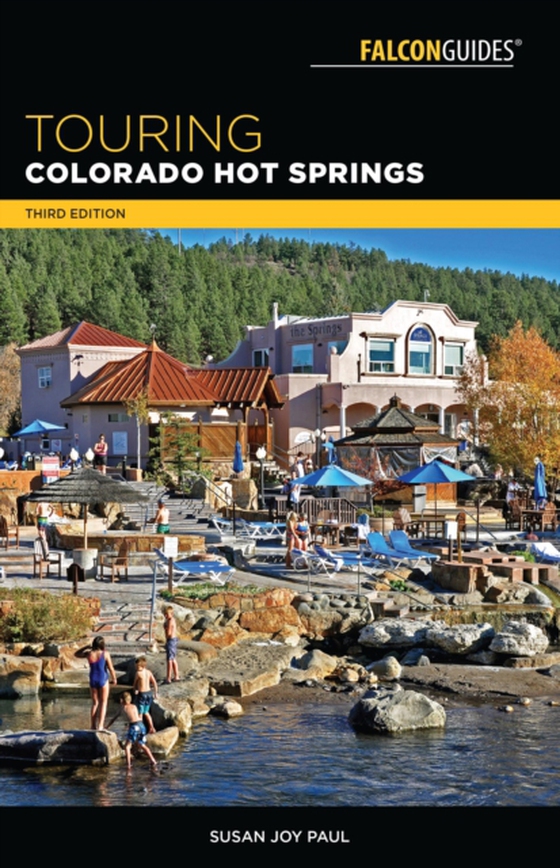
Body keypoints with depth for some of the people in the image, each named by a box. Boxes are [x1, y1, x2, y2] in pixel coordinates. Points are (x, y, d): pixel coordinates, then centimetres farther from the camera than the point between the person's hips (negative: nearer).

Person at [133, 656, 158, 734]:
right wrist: (155, 693, 12)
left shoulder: (138, 673, -16)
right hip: (149, 693, 6)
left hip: (141, 694, -6)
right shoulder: (149, 672, 0)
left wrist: (135, 690, 16)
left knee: (139, 713, 8)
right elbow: (155, 683, 3)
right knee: (146, 712, 22)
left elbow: (135, 684, -3)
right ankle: (151, 728, 17)